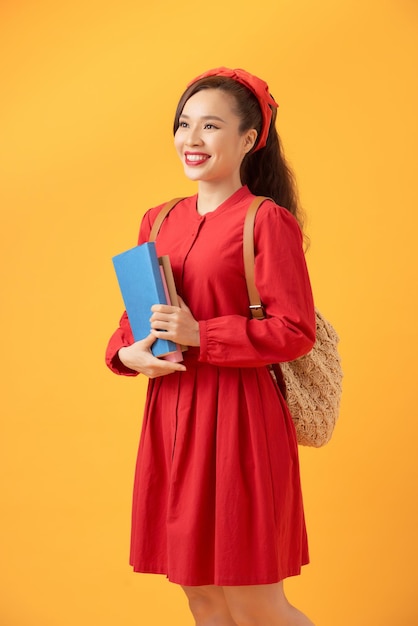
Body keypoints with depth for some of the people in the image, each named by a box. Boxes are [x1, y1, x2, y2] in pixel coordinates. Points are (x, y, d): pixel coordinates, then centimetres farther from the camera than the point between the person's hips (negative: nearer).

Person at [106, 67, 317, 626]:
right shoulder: (159, 221, 12)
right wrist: (128, 353, -5)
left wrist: (200, 335, -19)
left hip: (238, 418, -6)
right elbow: (133, 318, 17)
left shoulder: (268, 220, -8)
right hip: (171, 417, 6)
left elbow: (296, 331, -12)